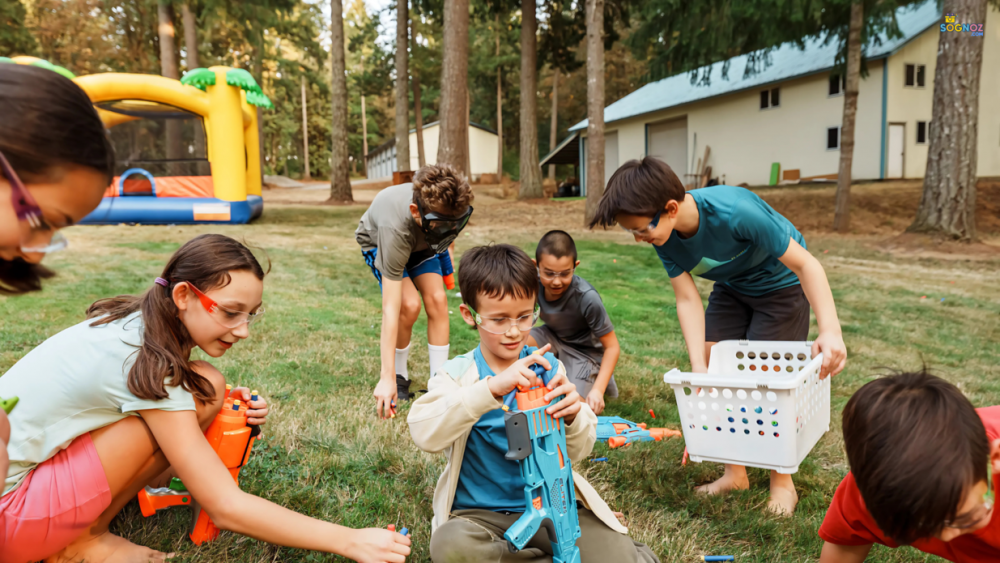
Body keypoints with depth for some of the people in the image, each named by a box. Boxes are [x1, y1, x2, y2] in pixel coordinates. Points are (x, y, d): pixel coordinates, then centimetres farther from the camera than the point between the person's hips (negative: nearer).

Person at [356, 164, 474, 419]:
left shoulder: (450, 208, -36)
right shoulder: (396, 229, -47)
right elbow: (390, 309, -47)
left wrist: (447, 247, 2)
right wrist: (387, 378, -47)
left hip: (422, 242, 4)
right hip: (377, 242, -4)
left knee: (437, 300, -16)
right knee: (409, 305, -24)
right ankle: (398, 374, 1)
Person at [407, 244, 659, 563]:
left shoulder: (548, 368, 0)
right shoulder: (457, 374, -7)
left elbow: (578, 451, 1)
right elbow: (424, 434, -27)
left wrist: (572, 416, -23)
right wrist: (492, 387, -39)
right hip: (478, 512, 1)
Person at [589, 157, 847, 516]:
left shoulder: (736, 212, -40)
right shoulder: (663, 235, -21)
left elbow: (805, 264, -34)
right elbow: (687, 299, -19)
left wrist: (830, 330, -45)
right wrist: (699, 367, -28)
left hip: (781, 284, -6)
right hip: (731, 287, 6)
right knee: (714, 372, 0)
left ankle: (783, 483, 13)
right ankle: (735, 473, 17)